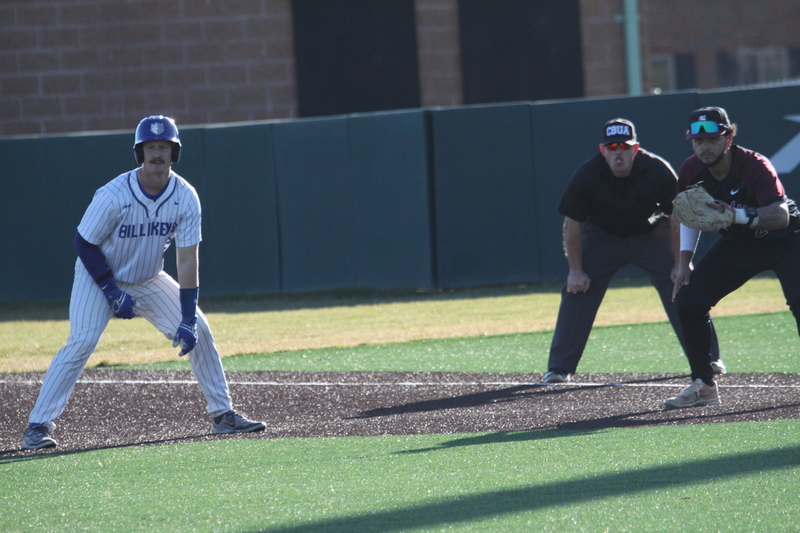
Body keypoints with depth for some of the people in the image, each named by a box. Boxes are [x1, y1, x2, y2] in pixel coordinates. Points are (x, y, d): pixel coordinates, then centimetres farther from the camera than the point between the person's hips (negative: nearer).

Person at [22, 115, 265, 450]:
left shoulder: (185, 197, -17)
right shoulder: (114, 195, -28)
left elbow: (187, 259, -16)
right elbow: (85, 244, -17)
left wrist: (188, 319, -20)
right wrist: (113, 293, -21)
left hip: (148, 281, 4)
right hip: (99, 276, -4)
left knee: (198, 331, -4)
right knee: (81, 342, -22)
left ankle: (222, 415, 9)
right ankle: (38, 426, -19)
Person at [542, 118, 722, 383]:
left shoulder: (658, 171, -27)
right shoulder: (587, 175, -26)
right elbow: (572, 225, -15)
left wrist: (680, 264, -18)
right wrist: (576, 270, -16)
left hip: (650, 234, 0)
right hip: (602, 236, 0)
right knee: (577, 290, -12)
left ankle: (707, 358, -1)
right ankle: (559, 368, -5)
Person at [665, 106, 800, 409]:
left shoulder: (754, 166, -29)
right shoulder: (691, 172, -12)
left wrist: (738, 215, -54)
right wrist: (685, 261, 1)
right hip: (737, 245, 6)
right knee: (688, 300, -4)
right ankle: (703, 386, 7)